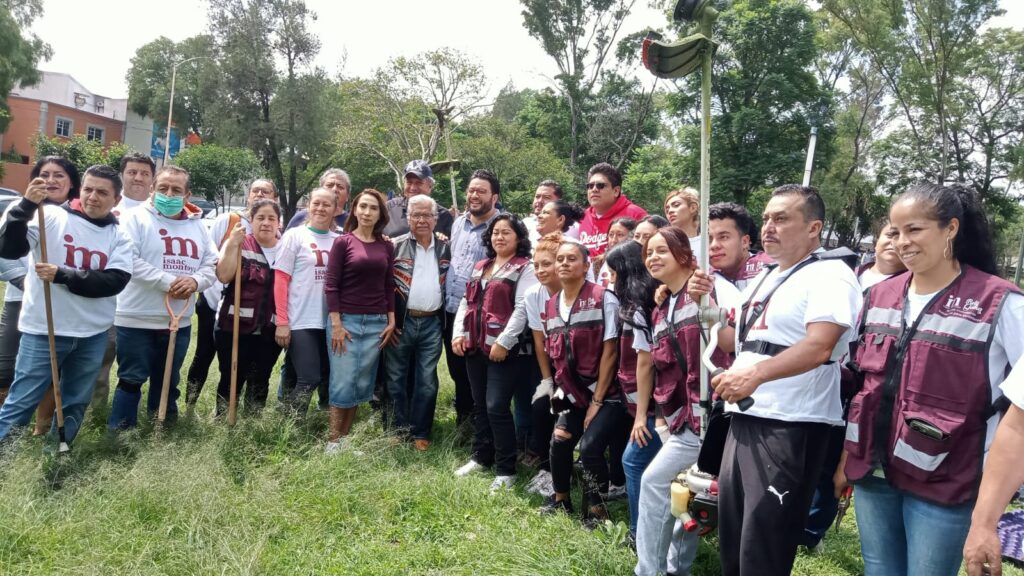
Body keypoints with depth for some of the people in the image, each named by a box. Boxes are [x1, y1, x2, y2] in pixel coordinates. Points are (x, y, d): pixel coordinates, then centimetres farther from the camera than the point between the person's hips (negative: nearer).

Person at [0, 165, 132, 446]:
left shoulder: (119, 235, 2)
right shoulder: (51, 217, -4)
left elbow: (115, 281, -11)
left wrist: (62, 275, -20)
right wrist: (26, 206, -26)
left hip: (93, 336, 3)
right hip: (43, 331, -3)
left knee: (75, 404, 15)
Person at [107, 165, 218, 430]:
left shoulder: (198, 225, 11)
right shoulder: (136, 217, -5)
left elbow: (212, 265, 8)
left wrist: (195, 281, -14)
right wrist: (168, 282, -22)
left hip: (180, 321, 6)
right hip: (138, 320, -5)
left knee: (168, 383, 17)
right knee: (131, 380, 1)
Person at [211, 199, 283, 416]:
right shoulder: (238, 243, 0)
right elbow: (223, 276, -14)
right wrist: (233, 243, -19)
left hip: (270, 330, 3)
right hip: (235, 326, -3)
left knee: (261, 381, 12)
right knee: (232, 379, 3)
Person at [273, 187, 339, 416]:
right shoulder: (295, 236, -1)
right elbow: (280, 280, -5)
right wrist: (282, 321, -10)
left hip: (330, 321, 5)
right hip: (301, 322, -4)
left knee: (328, 379, 11)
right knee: (308, 380, -7)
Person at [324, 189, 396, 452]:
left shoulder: (387, 247, 9)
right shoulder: (342, 242, -2)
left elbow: (389, 286, 11)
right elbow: (331, 285, -6)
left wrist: (391, 321, 5)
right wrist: (336, 323, -12)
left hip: (376, 323, 4)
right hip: (346, 320, -4)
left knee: (363, 384, 6)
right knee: (343, 383, -3)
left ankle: (345, 438, 18)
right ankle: (333, 442, 8)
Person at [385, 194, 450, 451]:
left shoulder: (444, 248, 7)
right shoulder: (396, 246, -2)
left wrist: (445, 317, 4)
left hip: (432, 324, 3)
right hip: (401, 321, -2)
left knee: (427, 381, 7)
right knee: (397, 379, 6)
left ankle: (420, 433, 18)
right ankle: (397, 430, 18)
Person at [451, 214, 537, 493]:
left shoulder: (525, 268, -6)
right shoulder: (480, 267, 18)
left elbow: (523, 309, -16)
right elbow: (466, 302, 19)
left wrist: (503, 342, -21)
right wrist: (458, 333, 5)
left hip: (506, 350, -7)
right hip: (475, 347, 8)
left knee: (497, 407, -8)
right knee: (480, 406, 16)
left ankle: (506, 470, 4)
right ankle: (481, 457, 31)